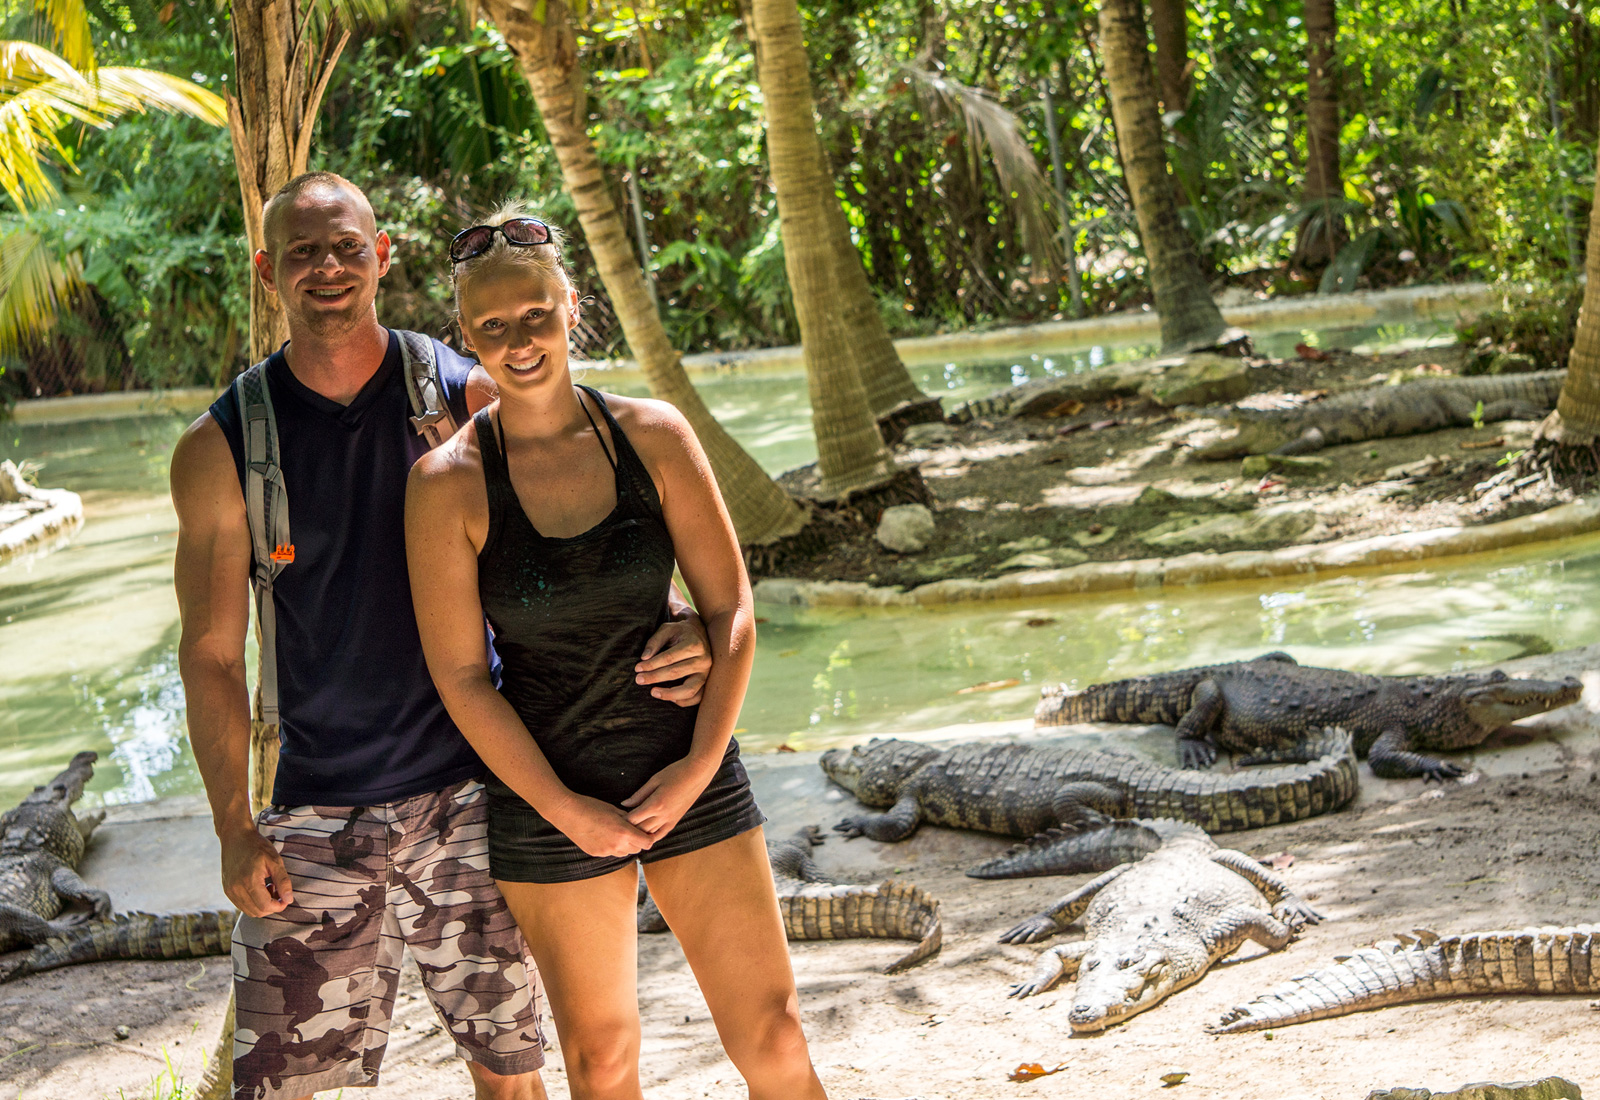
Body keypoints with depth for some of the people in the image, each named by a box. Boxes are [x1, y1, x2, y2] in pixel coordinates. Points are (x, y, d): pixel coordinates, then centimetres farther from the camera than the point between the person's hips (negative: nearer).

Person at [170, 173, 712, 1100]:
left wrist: (665, 634, -19)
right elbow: (213, 651, 2)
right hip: (317, 817, 0)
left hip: (467, 793, 0)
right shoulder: (221, 448, -2)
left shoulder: (466, 400, -2)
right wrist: (235, 830, -5)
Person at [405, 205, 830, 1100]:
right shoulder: (448, 483, -8)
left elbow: (731, 610, -1)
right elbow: (460, 673, -7)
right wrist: (566, 812, -11)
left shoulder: (653, 436, -3)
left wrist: (698, 767, -10)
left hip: (689, 769, 2)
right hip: (548, 794, -1)